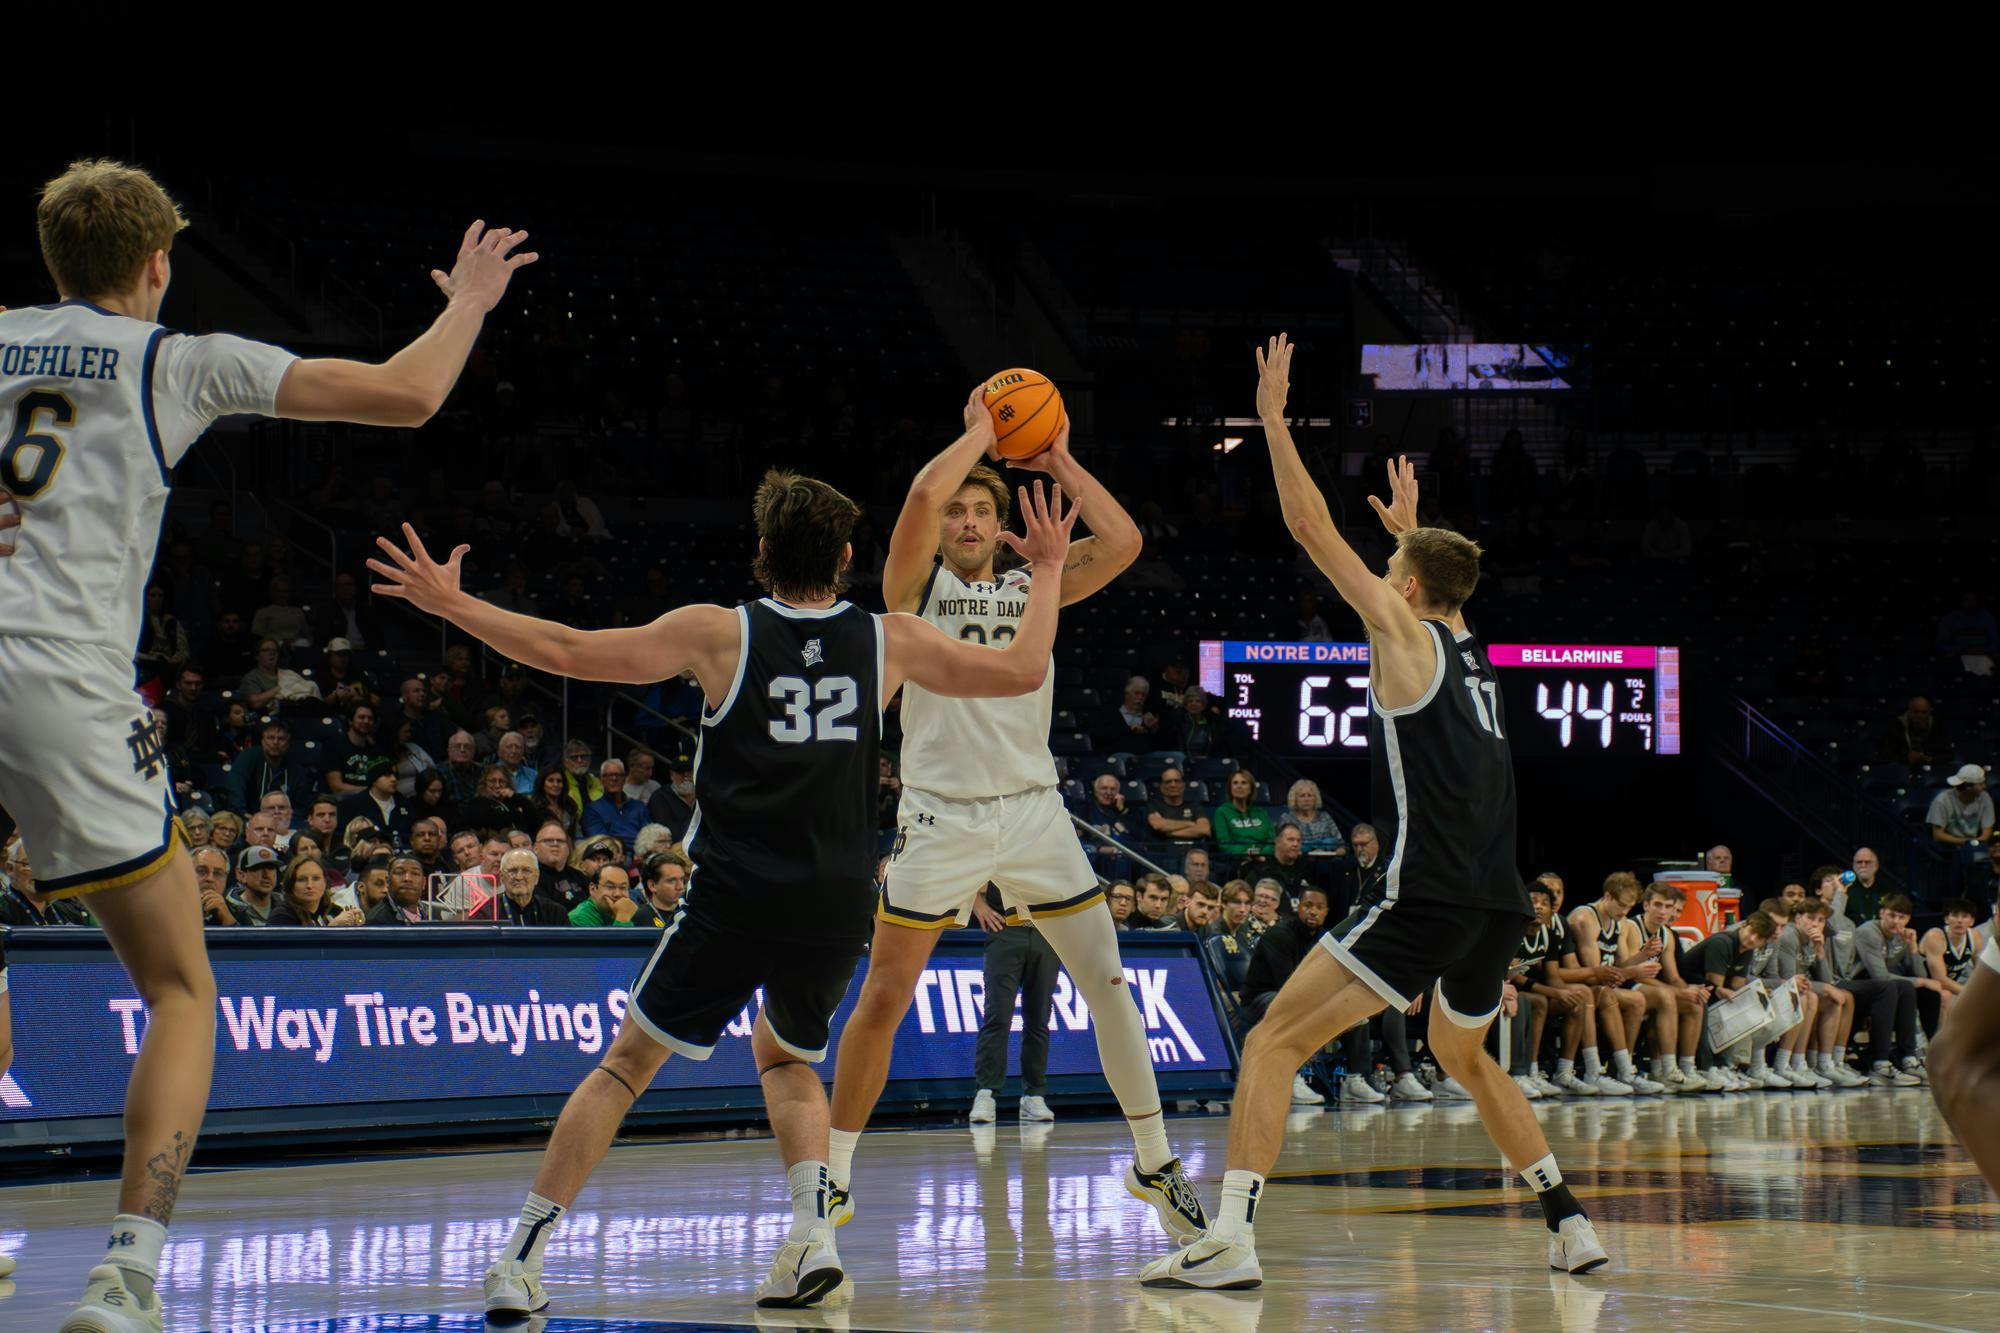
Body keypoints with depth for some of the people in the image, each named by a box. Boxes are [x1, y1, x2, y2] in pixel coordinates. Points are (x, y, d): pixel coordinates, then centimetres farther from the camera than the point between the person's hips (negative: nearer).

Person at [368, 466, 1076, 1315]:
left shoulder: (719, 633, -2)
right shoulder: (888, 642, 4)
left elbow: (569, 653, -4)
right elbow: (1022, 671, 14)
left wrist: (450, 605, 5)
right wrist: (1048, 570, 29)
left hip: (734, 896, -3)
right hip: (837, 903, 3)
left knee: (627, 1064, 10)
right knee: (786, 1059, 28)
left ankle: (521, 1261, 4)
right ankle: (814, 1232, 6)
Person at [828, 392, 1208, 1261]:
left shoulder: (1033, 587, 12)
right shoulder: (916, 585, 1)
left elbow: (1122, 543, -2)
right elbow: (924, 492, -18)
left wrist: (1059, 461, 3)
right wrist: (979, 432, -5)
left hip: (1032, 807, 3)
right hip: (941, 814, -3)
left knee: (1107, 981, 3)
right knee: (883, 1000, -2)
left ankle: (1154, 1163, 15)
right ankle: (833, 1180, 8)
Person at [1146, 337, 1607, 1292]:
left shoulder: (1402, 633, 0)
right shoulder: (1471, 650, 18)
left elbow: (1312, 529, -2)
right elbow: (1441, 582, 45)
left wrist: (1273, 419, 5)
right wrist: (1412, 529, 57)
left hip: (1426, 895, -8)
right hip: (1500, 902, 8)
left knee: (1272, 1042, -8)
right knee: (1464, 1059, 31)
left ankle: (1231, 1240, -21)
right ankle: (1570, 1225, 25)